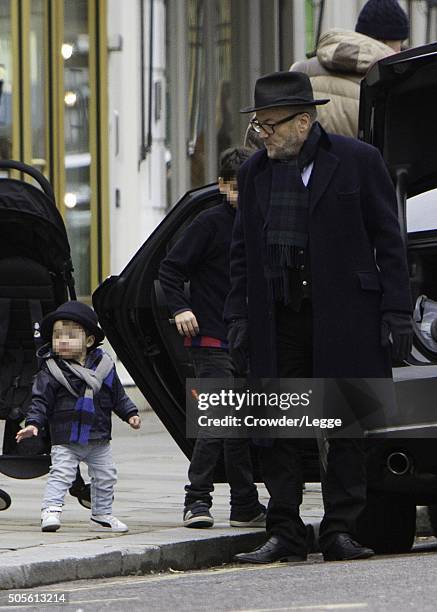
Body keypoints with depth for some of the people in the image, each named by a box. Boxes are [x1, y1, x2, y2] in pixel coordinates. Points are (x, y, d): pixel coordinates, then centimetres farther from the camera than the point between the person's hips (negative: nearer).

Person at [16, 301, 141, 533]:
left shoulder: (103, 365, 2)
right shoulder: (51, 371, -9)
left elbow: (118, 396, 13)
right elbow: (40, 400, -9)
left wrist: (130, 414, 7)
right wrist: (33, 423, -20)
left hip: (99, 439, 4)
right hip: (65, 439, -4)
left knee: (105, 478, 10)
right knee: (60, 473, -15)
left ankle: (102, 515, 23)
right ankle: (51, 510, -14)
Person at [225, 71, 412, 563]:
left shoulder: (358, 161, -1)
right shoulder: (254, 171, 11)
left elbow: (388, 241, 0)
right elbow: (242, 251, 15)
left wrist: (395, 311, -6)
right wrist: (238, 315, 7)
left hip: (344, 315, -3)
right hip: (277, 316, 3)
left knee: (347, 428, 1)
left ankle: (340, 531, 7)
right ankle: (284, 532, 6)